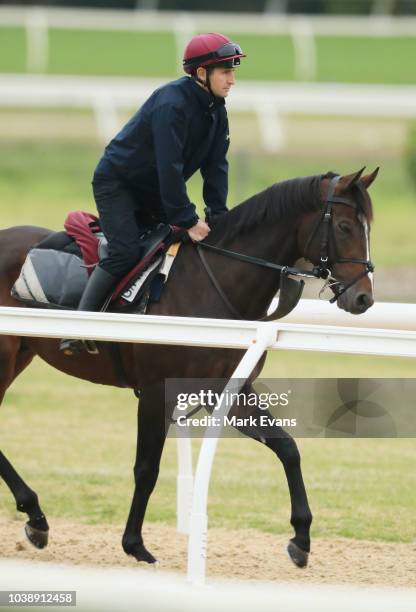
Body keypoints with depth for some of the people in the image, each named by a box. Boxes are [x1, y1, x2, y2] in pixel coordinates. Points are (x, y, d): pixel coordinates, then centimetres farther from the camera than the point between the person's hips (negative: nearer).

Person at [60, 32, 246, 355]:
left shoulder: (216, 110, -1)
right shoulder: (172, 104, -29)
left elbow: (216, 166, 1)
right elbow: (170, 168, -32)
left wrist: (218, 215, -10)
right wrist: (188, 220, -31)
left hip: (153, 193, 9)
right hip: (117, 181, -9)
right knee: (126, 251, -22)